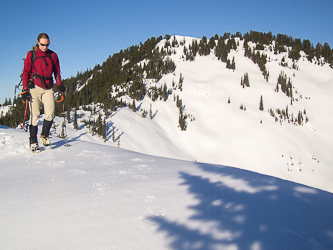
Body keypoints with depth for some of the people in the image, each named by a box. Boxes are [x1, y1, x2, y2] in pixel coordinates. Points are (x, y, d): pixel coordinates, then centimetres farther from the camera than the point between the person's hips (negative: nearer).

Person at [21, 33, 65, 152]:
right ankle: (33, 142, 4)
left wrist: (59, 84, 4)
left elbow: (57, 71, 18)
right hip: (34, 87, -2)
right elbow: (26, 73, 3)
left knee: (50, 112, -13)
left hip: (48, 88, 2)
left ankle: (45, 135, 10)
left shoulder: (53, 55, 11)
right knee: (35, 114, -4)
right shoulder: (31, 55, 3)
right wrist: (25, 90, -4)